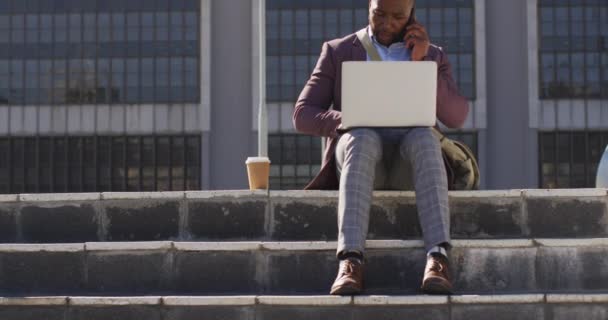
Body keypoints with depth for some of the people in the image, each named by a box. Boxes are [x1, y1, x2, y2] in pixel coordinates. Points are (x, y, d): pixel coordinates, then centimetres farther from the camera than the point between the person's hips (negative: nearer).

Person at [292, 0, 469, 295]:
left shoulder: (433, 56, 16)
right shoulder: (338, 52, 12)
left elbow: (456, 117, 1)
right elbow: (303, 116, 3)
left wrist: (422, 61, -6)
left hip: (408, 160, 1)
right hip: (358, 148, -1)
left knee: (424, 137, -36)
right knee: (364, 139, -38)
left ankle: (437, 257, -51)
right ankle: (350, 261, -53)